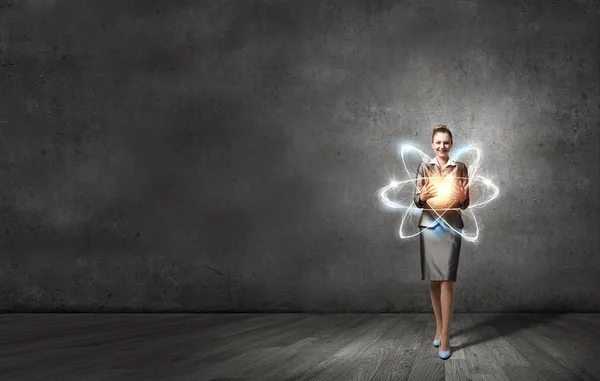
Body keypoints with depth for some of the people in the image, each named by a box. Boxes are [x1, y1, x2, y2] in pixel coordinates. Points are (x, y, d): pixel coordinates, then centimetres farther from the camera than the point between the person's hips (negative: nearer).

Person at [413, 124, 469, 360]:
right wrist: (422, 196, -22)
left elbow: (465, 204, 3)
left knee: (447, 280, -10)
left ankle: (445, 335, -7)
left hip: (451, 227, -2)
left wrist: (461, 198, -20)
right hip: (429, 225, 2)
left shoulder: (460, 168, 2)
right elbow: (417, 202, 1)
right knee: (433, 280, 8)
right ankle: (439, 327, 22)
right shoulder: (424, 168, 5)